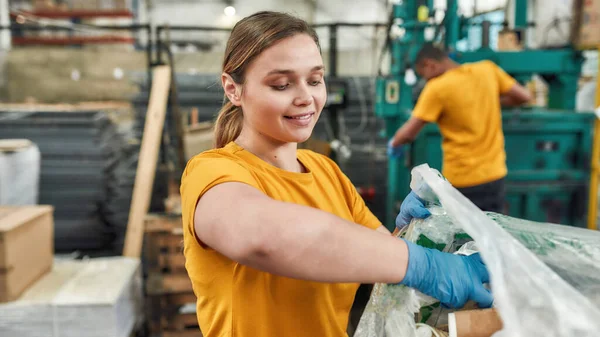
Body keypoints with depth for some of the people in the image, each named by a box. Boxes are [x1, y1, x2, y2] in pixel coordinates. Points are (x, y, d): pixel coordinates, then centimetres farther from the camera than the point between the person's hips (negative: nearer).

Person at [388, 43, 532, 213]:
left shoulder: (437, 88, -14)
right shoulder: (488, 69, 0)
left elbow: (408, 133, -14)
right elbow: (524, 96, 6)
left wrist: (394, 143, 7)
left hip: (461, 180, -5)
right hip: (494, 174, 5)